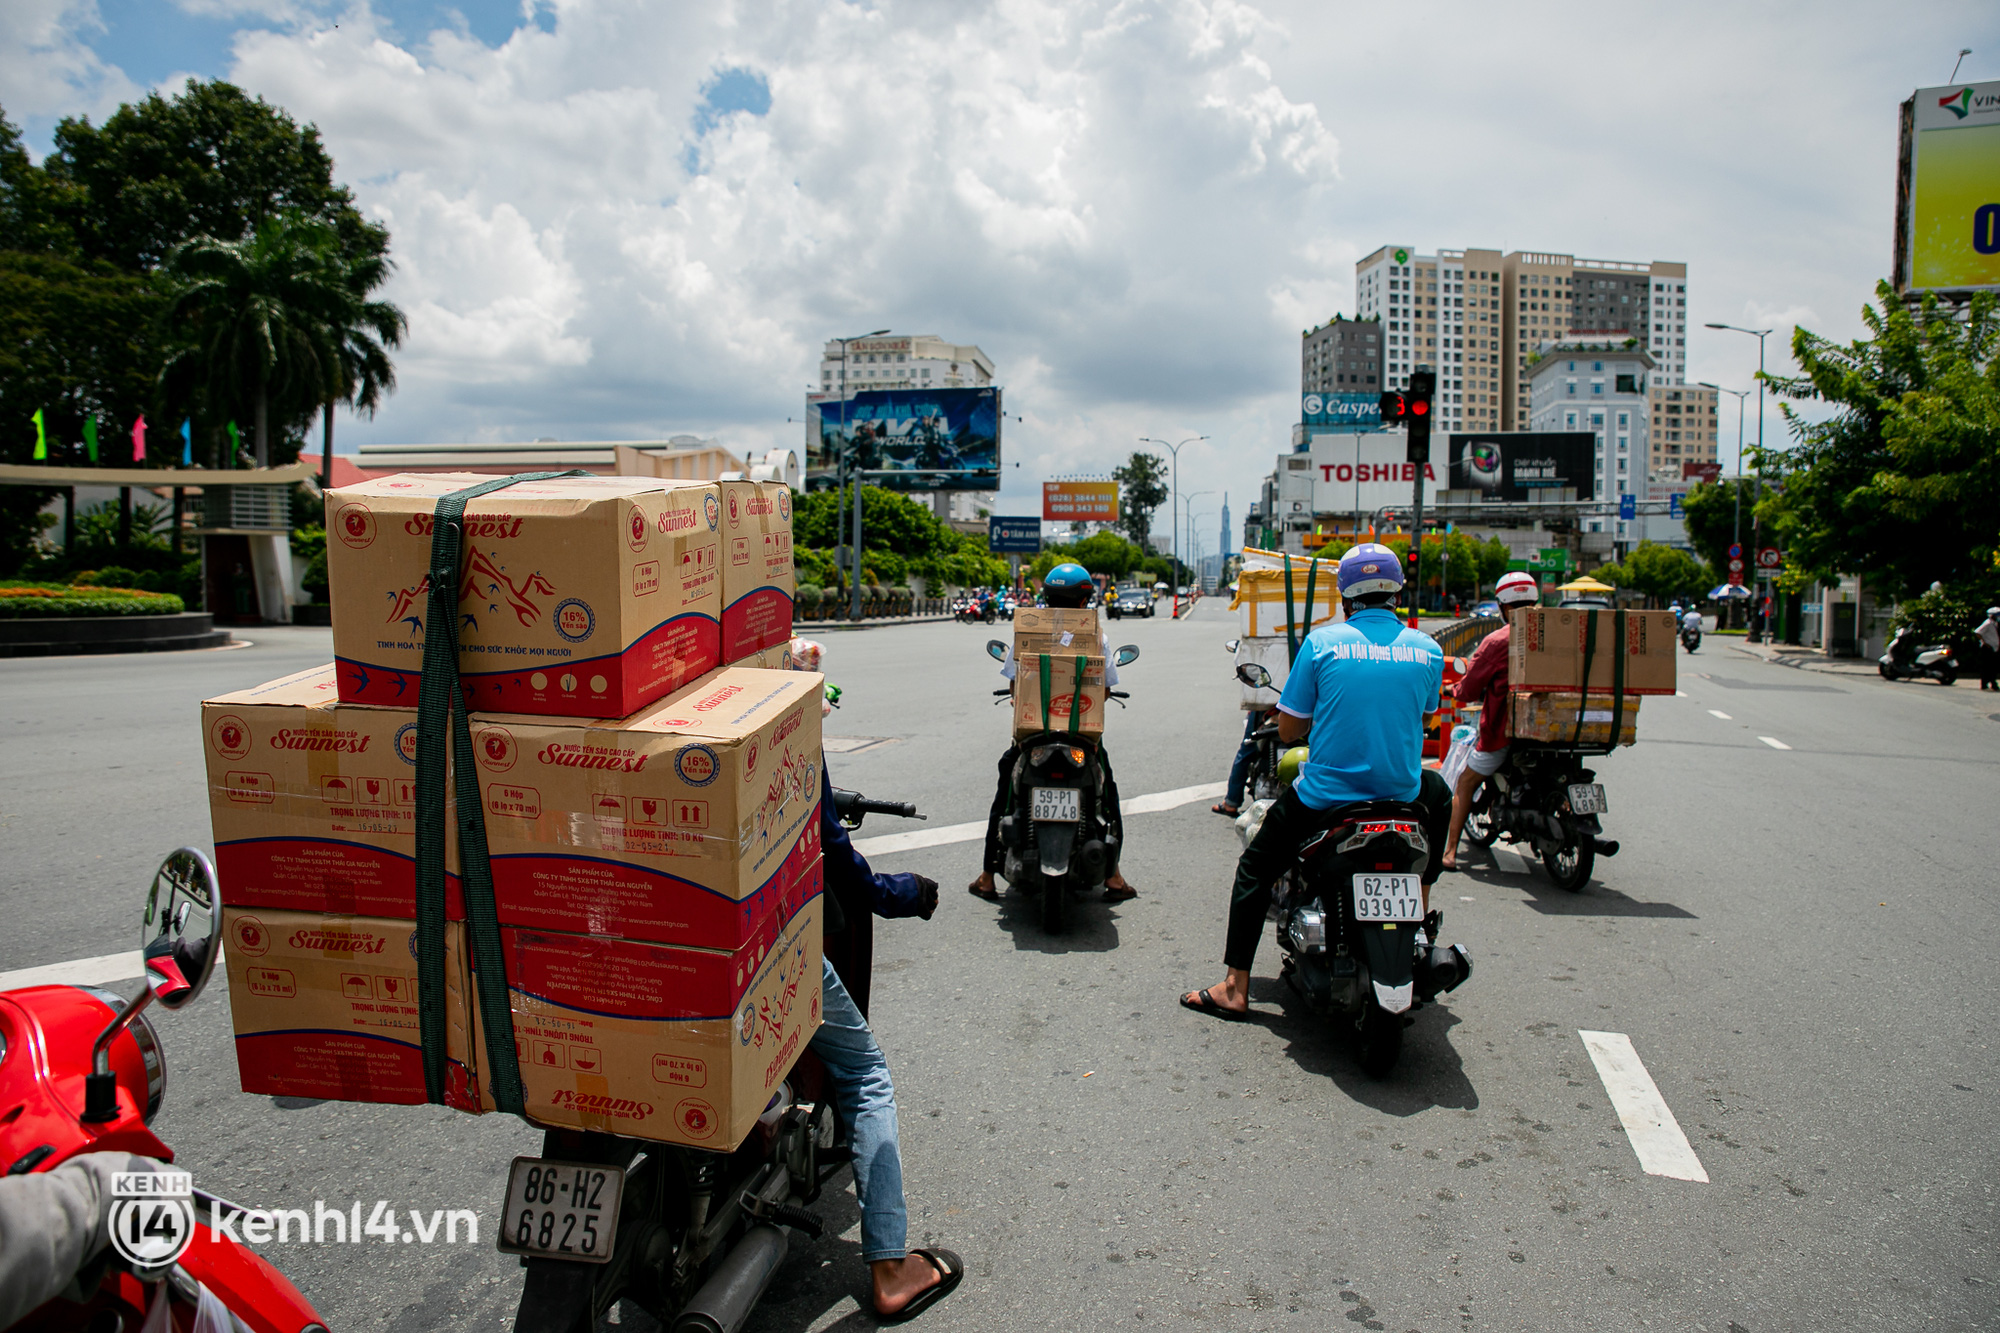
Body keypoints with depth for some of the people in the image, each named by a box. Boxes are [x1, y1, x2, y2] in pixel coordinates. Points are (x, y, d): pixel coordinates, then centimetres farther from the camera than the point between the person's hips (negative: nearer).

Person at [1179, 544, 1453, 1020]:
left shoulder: (1322, 642, -8)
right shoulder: (1427, 649, 0)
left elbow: (1287, 730, -3)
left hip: (1326, 794, -3)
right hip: (1401, 795, 3)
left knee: (1254, 869, 17)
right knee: (1437, 793, 38)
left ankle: (1235, 987, 13)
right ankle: (1423, 914, 40)